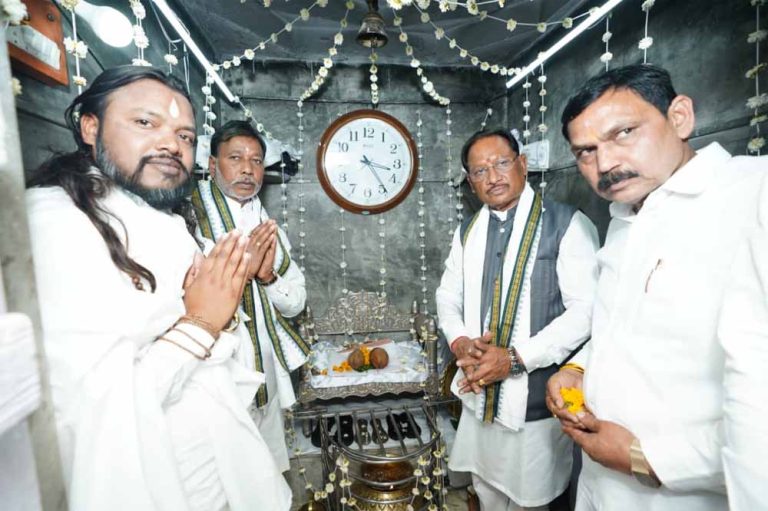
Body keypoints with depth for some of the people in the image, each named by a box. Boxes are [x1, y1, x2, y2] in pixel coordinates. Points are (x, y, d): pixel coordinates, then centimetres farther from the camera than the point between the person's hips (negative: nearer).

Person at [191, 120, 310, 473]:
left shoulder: (268, 227, 9)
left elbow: (296, 302, 7)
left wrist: (268, 276, -10)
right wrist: (240, 269, -20)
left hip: (265, 371, 6)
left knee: (268, 474, 20)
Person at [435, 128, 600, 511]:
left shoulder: (567, 224, -12)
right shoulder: (468, 232, 7)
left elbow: (585, 310, -16)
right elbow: (448, 297, 11)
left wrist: (516, 358, -21)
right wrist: (460, 343, -8)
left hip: (535, 398, -4)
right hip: (479, 394, 5)